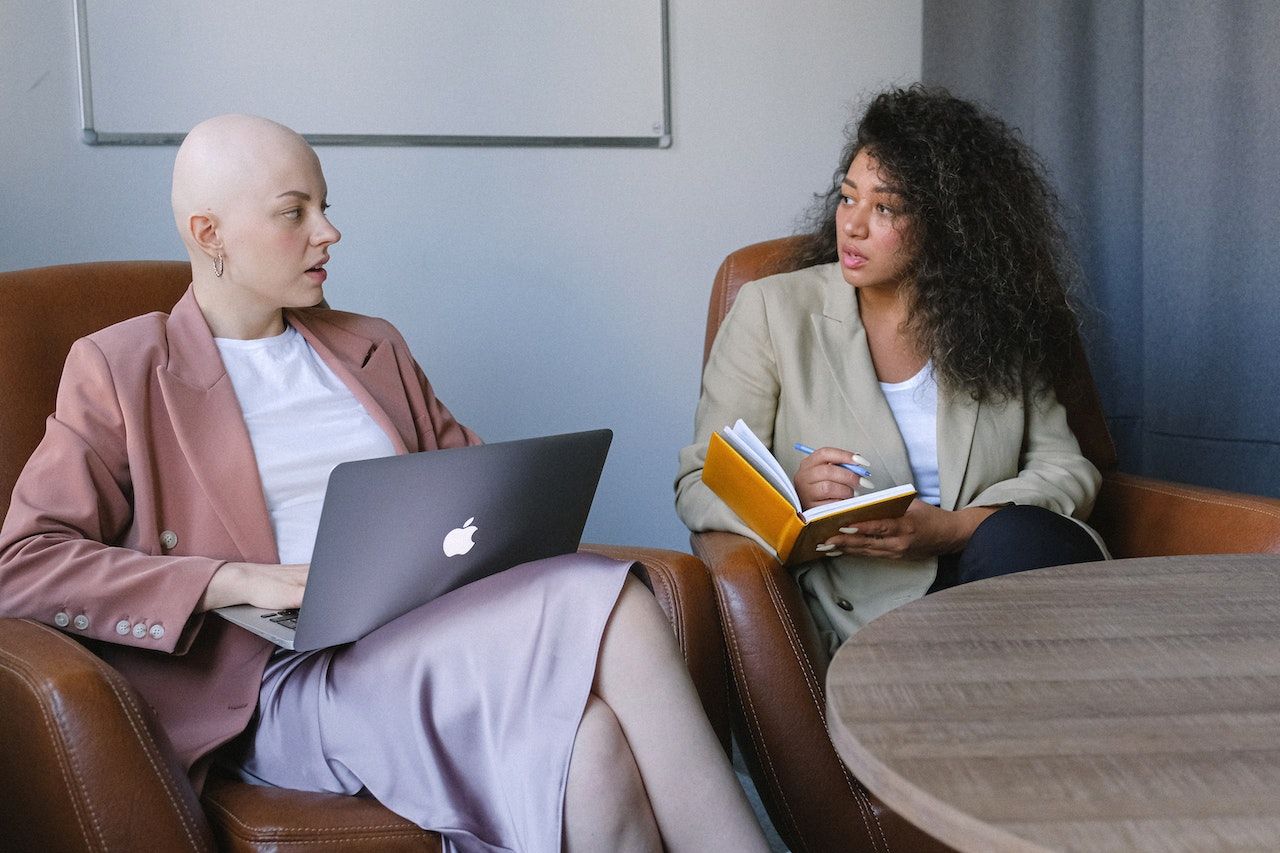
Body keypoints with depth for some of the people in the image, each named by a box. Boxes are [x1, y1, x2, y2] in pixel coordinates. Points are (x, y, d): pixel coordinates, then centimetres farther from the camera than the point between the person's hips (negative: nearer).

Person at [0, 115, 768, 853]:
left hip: (436, 630, 5)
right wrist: (243, 582, -14)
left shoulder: (373, 346, 23)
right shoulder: (120, 368, 7)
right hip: (290, 682, -5)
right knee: (608, 610, -30)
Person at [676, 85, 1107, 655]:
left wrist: (949, 529, -13)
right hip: (871, 615, -3)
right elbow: (699, 487, 3)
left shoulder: (997, 323, 11)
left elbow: (1067, 469, 6)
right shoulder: (773, 309, 4)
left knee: (1018, 539, -31)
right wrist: (792, 498, -20)